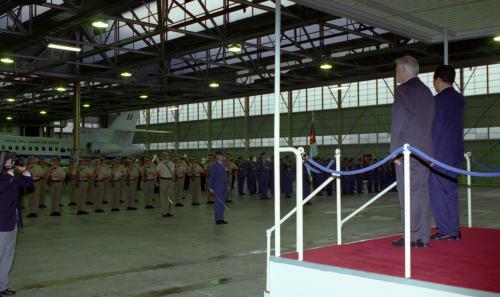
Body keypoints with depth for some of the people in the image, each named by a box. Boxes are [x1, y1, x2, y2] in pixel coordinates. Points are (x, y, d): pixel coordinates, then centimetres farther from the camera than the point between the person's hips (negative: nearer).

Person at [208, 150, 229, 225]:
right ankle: (218, 219, 1)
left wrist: (227, 185, 15)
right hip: (218, 188, -7)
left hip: (224, 188, 7)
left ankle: (221, 218, 15)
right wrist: (210, 188, -10)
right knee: (218, 203, -4)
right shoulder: (214, 166, -8)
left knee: (223, 203, 9)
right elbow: (211, 177, -7)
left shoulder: (224, 165, 13)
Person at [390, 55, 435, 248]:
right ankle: (423, 237, 13)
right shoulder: (426, 91, 17)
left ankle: (411, 237, -3)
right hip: (425, 150, 8)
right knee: (422, 192, 9)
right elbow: (431, 122, 18)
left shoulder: (403, 90, -7)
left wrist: (395, 150, -11)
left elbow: (398, 122, -12)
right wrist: (426, 147, 18)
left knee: (408, 194, -5)